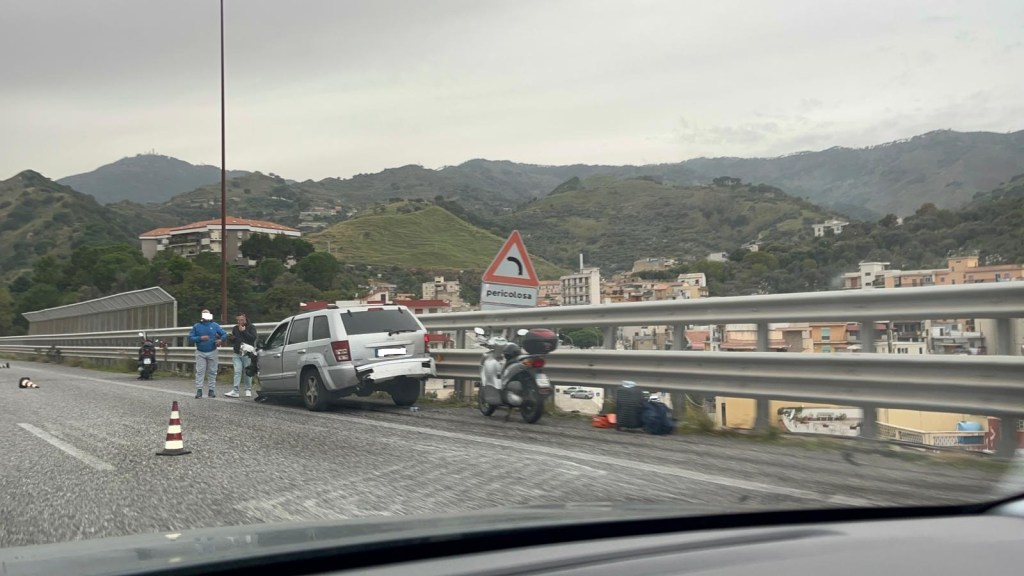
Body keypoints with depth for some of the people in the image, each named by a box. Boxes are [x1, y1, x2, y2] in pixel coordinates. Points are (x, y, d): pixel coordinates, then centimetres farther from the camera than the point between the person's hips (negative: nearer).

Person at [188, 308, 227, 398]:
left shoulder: (215, 325, 5)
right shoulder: (197, 326, 4)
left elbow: (224, 334, 5)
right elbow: (190, 338, 0)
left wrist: (221, 340, -15)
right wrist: (200, 338, -15)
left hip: (212, 352, 1)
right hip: (200, 353, -1)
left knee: (212, 372, 3)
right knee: (200, 371, -5)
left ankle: (211, 389, 9)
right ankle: (199, 390, -5)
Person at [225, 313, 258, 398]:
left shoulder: (251, 327, 3)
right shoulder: (235, 329, 17)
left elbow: (253, 338, -13)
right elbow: (232, 340, 27)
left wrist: (244, 331, -14)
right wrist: (232, 338, 3)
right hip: (237, 353, 3)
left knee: (247, 372, 2)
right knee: (237, 372, -7)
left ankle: (248, 390, 12)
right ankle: (235, 391, -11)